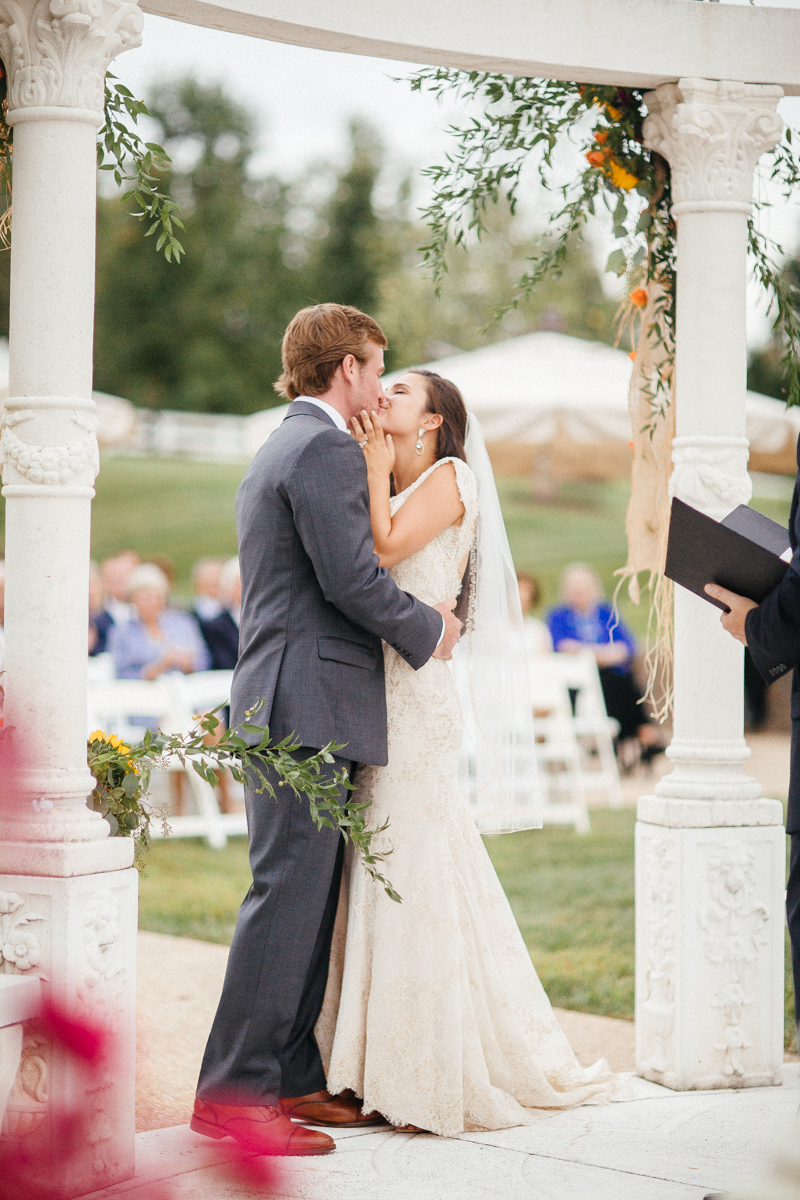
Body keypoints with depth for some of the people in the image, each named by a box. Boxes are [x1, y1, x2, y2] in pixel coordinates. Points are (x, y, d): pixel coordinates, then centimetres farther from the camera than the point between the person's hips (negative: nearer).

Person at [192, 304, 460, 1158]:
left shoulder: (275, 453, 22)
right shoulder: (326, 450, -10)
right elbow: (352, 577, -18)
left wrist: (414, 618, 20)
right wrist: (428, 629, -2)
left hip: (279, 706, 11)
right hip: (307, 708, -11)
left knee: (309, 896, 12)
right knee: (287, 896, -10)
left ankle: (292, 1079, 16)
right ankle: (233, 1094, -9)